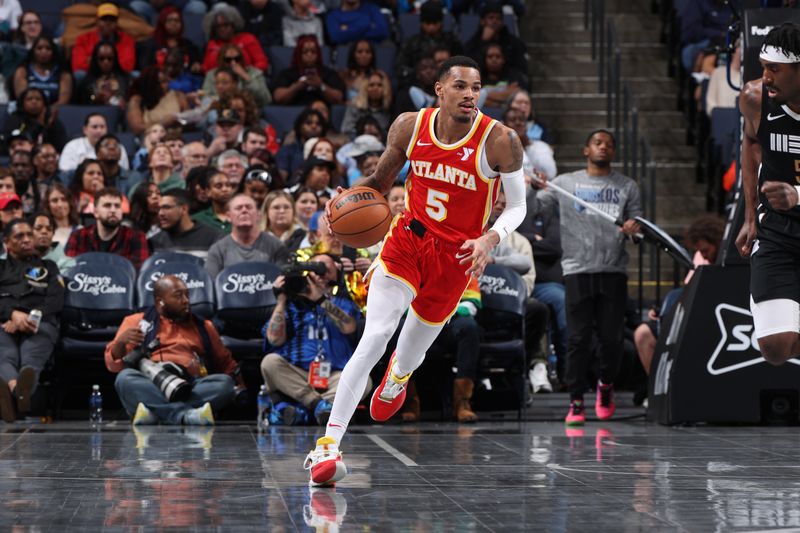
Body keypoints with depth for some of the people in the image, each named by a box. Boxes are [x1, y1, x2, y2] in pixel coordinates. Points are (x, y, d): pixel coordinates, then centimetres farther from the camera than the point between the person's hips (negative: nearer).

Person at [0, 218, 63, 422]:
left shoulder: (47, 267, 32)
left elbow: (55, 301, 13)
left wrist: (29, 318, -7)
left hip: (39, 323, 0)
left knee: (31, 359, -38)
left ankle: (17, 393, -73)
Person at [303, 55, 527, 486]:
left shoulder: (498, 141, -17)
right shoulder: (409, 127, -8)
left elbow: (517, 206, -6)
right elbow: (379, 181, 7)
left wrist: (490, 239, -26)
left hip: (456, 256, 0)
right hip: (407, 240, 0)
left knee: (412, 349, 17)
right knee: (375, 337, -19)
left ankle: (398, 377, 59)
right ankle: (328, 444, -21)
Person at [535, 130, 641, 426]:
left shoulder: (627, 187, 16)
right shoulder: (566, 183, 11)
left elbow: (637, 220, 14)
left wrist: (634, 227, -9)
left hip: (613, 271, 1)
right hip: (577, 270, -1)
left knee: (612, 337, -1)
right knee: (578, 338, -5)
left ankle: (606, 384, 27)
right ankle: (576, 402, -1)